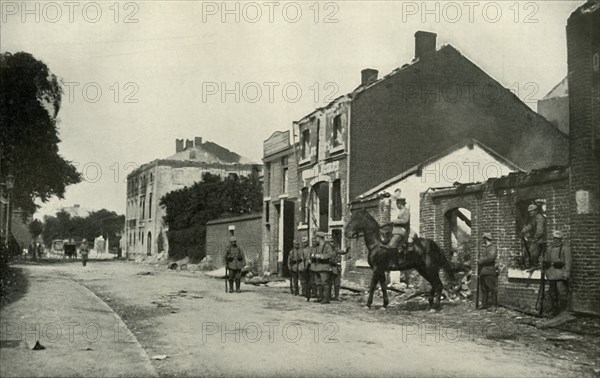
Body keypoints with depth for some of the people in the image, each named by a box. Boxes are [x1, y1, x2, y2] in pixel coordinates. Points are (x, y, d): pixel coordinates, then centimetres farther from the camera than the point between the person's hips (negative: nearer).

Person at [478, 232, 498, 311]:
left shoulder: (493, 247, -7)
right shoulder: (485, 247, 20)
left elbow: (491, 257, -21)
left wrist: (482, 260, -13)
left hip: (490, 271, -9)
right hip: (482, 271, 9)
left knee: (492, 288, -5)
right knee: (483, 288, 10)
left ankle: (495, 305, -1)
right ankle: (484, 304, 15)